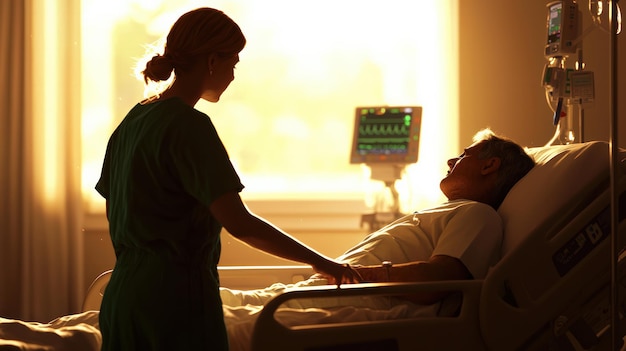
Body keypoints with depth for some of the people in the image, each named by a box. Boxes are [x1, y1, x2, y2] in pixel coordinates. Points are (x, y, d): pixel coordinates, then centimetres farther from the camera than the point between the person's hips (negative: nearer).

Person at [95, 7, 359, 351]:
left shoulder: (132, 121, 11)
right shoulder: (190, 126, -15)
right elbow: (238, 223, -20)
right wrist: (319, 261, -12)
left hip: (123, 293, 9)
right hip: (176, 295, -9)